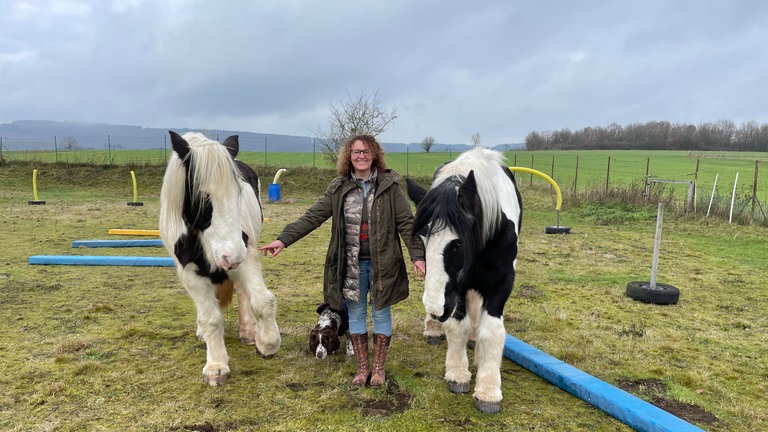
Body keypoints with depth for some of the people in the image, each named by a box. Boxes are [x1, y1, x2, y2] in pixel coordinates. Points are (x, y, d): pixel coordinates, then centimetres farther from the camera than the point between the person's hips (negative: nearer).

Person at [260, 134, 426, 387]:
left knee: (380, 314, 11)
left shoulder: (389, 185, -4)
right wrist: (283, 239, -10)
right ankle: (362, 367, 30)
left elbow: (406, 223, -6)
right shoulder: (339, 188, 1)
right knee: (356, 315, 13)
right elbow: (312, 217, -2)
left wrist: (418, 256, -14)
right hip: (352, 265, 2)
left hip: (382, 263, -2)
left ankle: (378, 368, 28)